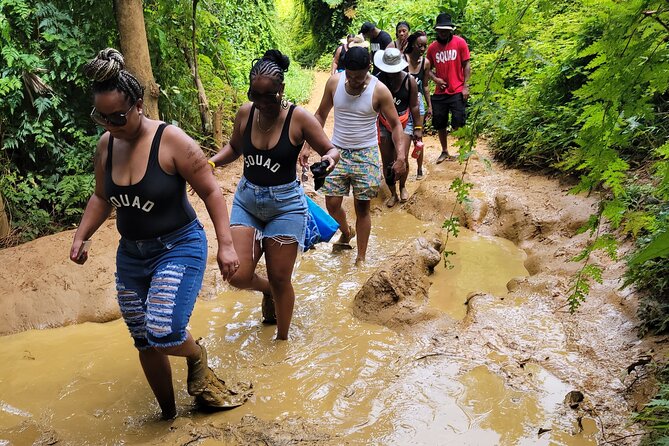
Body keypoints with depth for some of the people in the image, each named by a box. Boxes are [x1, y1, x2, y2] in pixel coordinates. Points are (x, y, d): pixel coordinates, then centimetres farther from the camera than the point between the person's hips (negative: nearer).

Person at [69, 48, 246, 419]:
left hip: (179, 248, -6)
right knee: (144, 343, 12)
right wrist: (81, 236, 4)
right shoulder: (106, 145, 0)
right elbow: (101, 198, 15)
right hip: (131, 254, 6)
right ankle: (168, 414, 34)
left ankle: (197, 358, 15)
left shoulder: (171, 140, -18)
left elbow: (210, 192, -14)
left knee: (163, 333, -22)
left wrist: (225, 245, -18)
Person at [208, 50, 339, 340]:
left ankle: (282, 340, 30)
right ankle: (267, 290, 33)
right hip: (246, 200, 4)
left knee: (280, 279, 5)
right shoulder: (245, 113, -4)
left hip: (285, 205, -3)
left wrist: (330, 158, -30)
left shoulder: (298, 118, -15)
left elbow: (331, 149, -6)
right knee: (238, 276, -5)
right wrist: (211, 162, -6)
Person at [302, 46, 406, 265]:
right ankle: (346, 232, 36)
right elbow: (321, 115, 6)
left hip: (366, 155, -3)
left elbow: (395, 125, -6)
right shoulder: (334, 82, -4)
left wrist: (401, 155, -20)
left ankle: (361, 258, 16)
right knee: (332, 204, 2)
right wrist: (307, 146, 1)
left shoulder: (379, 91, -12)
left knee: (362, 207, 2)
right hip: (337, 151, 3)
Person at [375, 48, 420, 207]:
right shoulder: (378, 80, -12)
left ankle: (402, 186, 19)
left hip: (404, 122, -1)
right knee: (386, 161, 5)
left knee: (402, 158, -11)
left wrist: (417, 128, 2)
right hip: (384, 124, 1)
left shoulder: (409, 80, -10)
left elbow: (414, 106, -1)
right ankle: (393, 194, 23)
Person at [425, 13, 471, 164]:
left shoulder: (460, 42, -3)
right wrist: (435, 78, -7)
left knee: (458, 124, -3)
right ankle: (444, 151, 27)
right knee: (440, 124, 10)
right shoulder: (432, 47, 4)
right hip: (439, 93, 3)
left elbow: (466, 65, -2)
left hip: (457, 92, -3)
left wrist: (466, 86, -8)